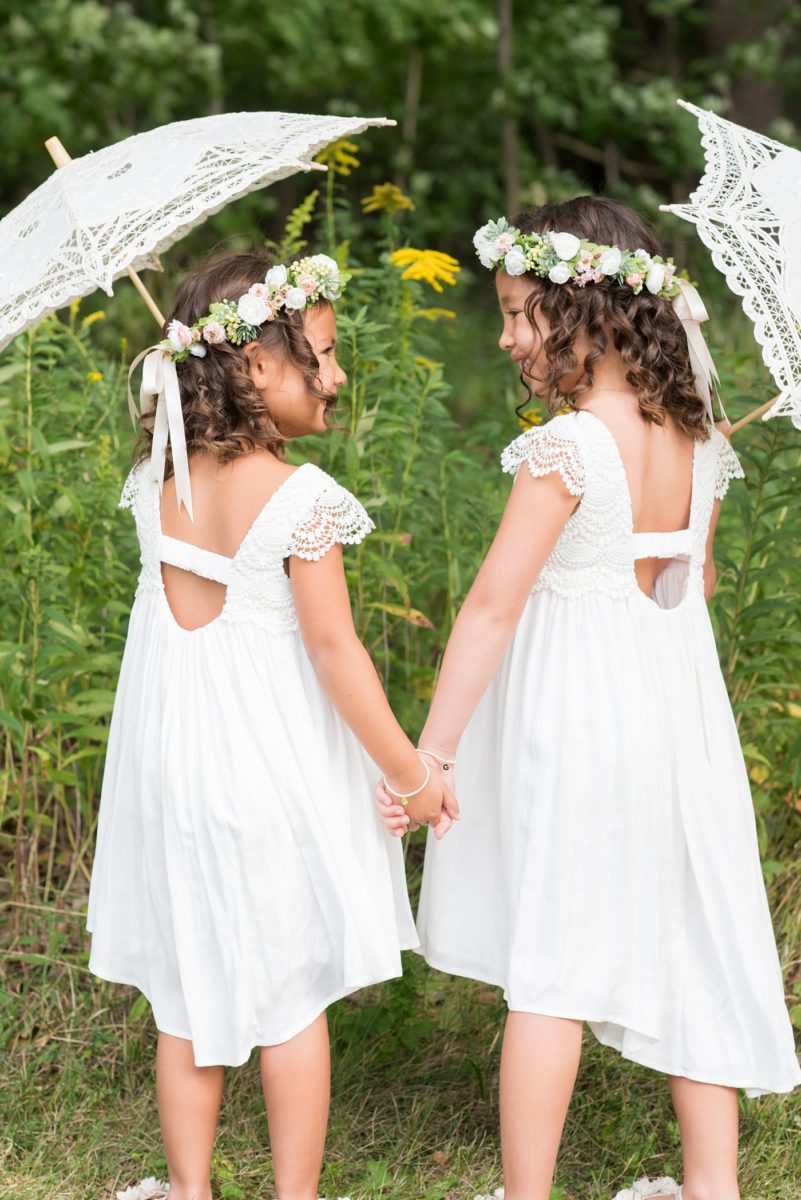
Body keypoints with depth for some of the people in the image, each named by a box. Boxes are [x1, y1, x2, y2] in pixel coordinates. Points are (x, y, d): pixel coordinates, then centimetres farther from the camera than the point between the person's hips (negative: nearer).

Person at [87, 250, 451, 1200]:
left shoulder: (157, 481, -1)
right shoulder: (298, 498, -19)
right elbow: (333, 649, -17)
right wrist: (411, 774, -10)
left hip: (169, 762, 5)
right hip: (274, 768, -5)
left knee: (185, 993, 16)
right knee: (292, 995, 10)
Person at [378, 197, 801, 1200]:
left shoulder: (565, 449, -18)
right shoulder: (698, 442, 3)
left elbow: (492, 603, -18)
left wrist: (432, 753, -16)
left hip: (572, 722, -7)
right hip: (678, 703, 7)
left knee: (547, 966, 2)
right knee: (688, 939, 14)